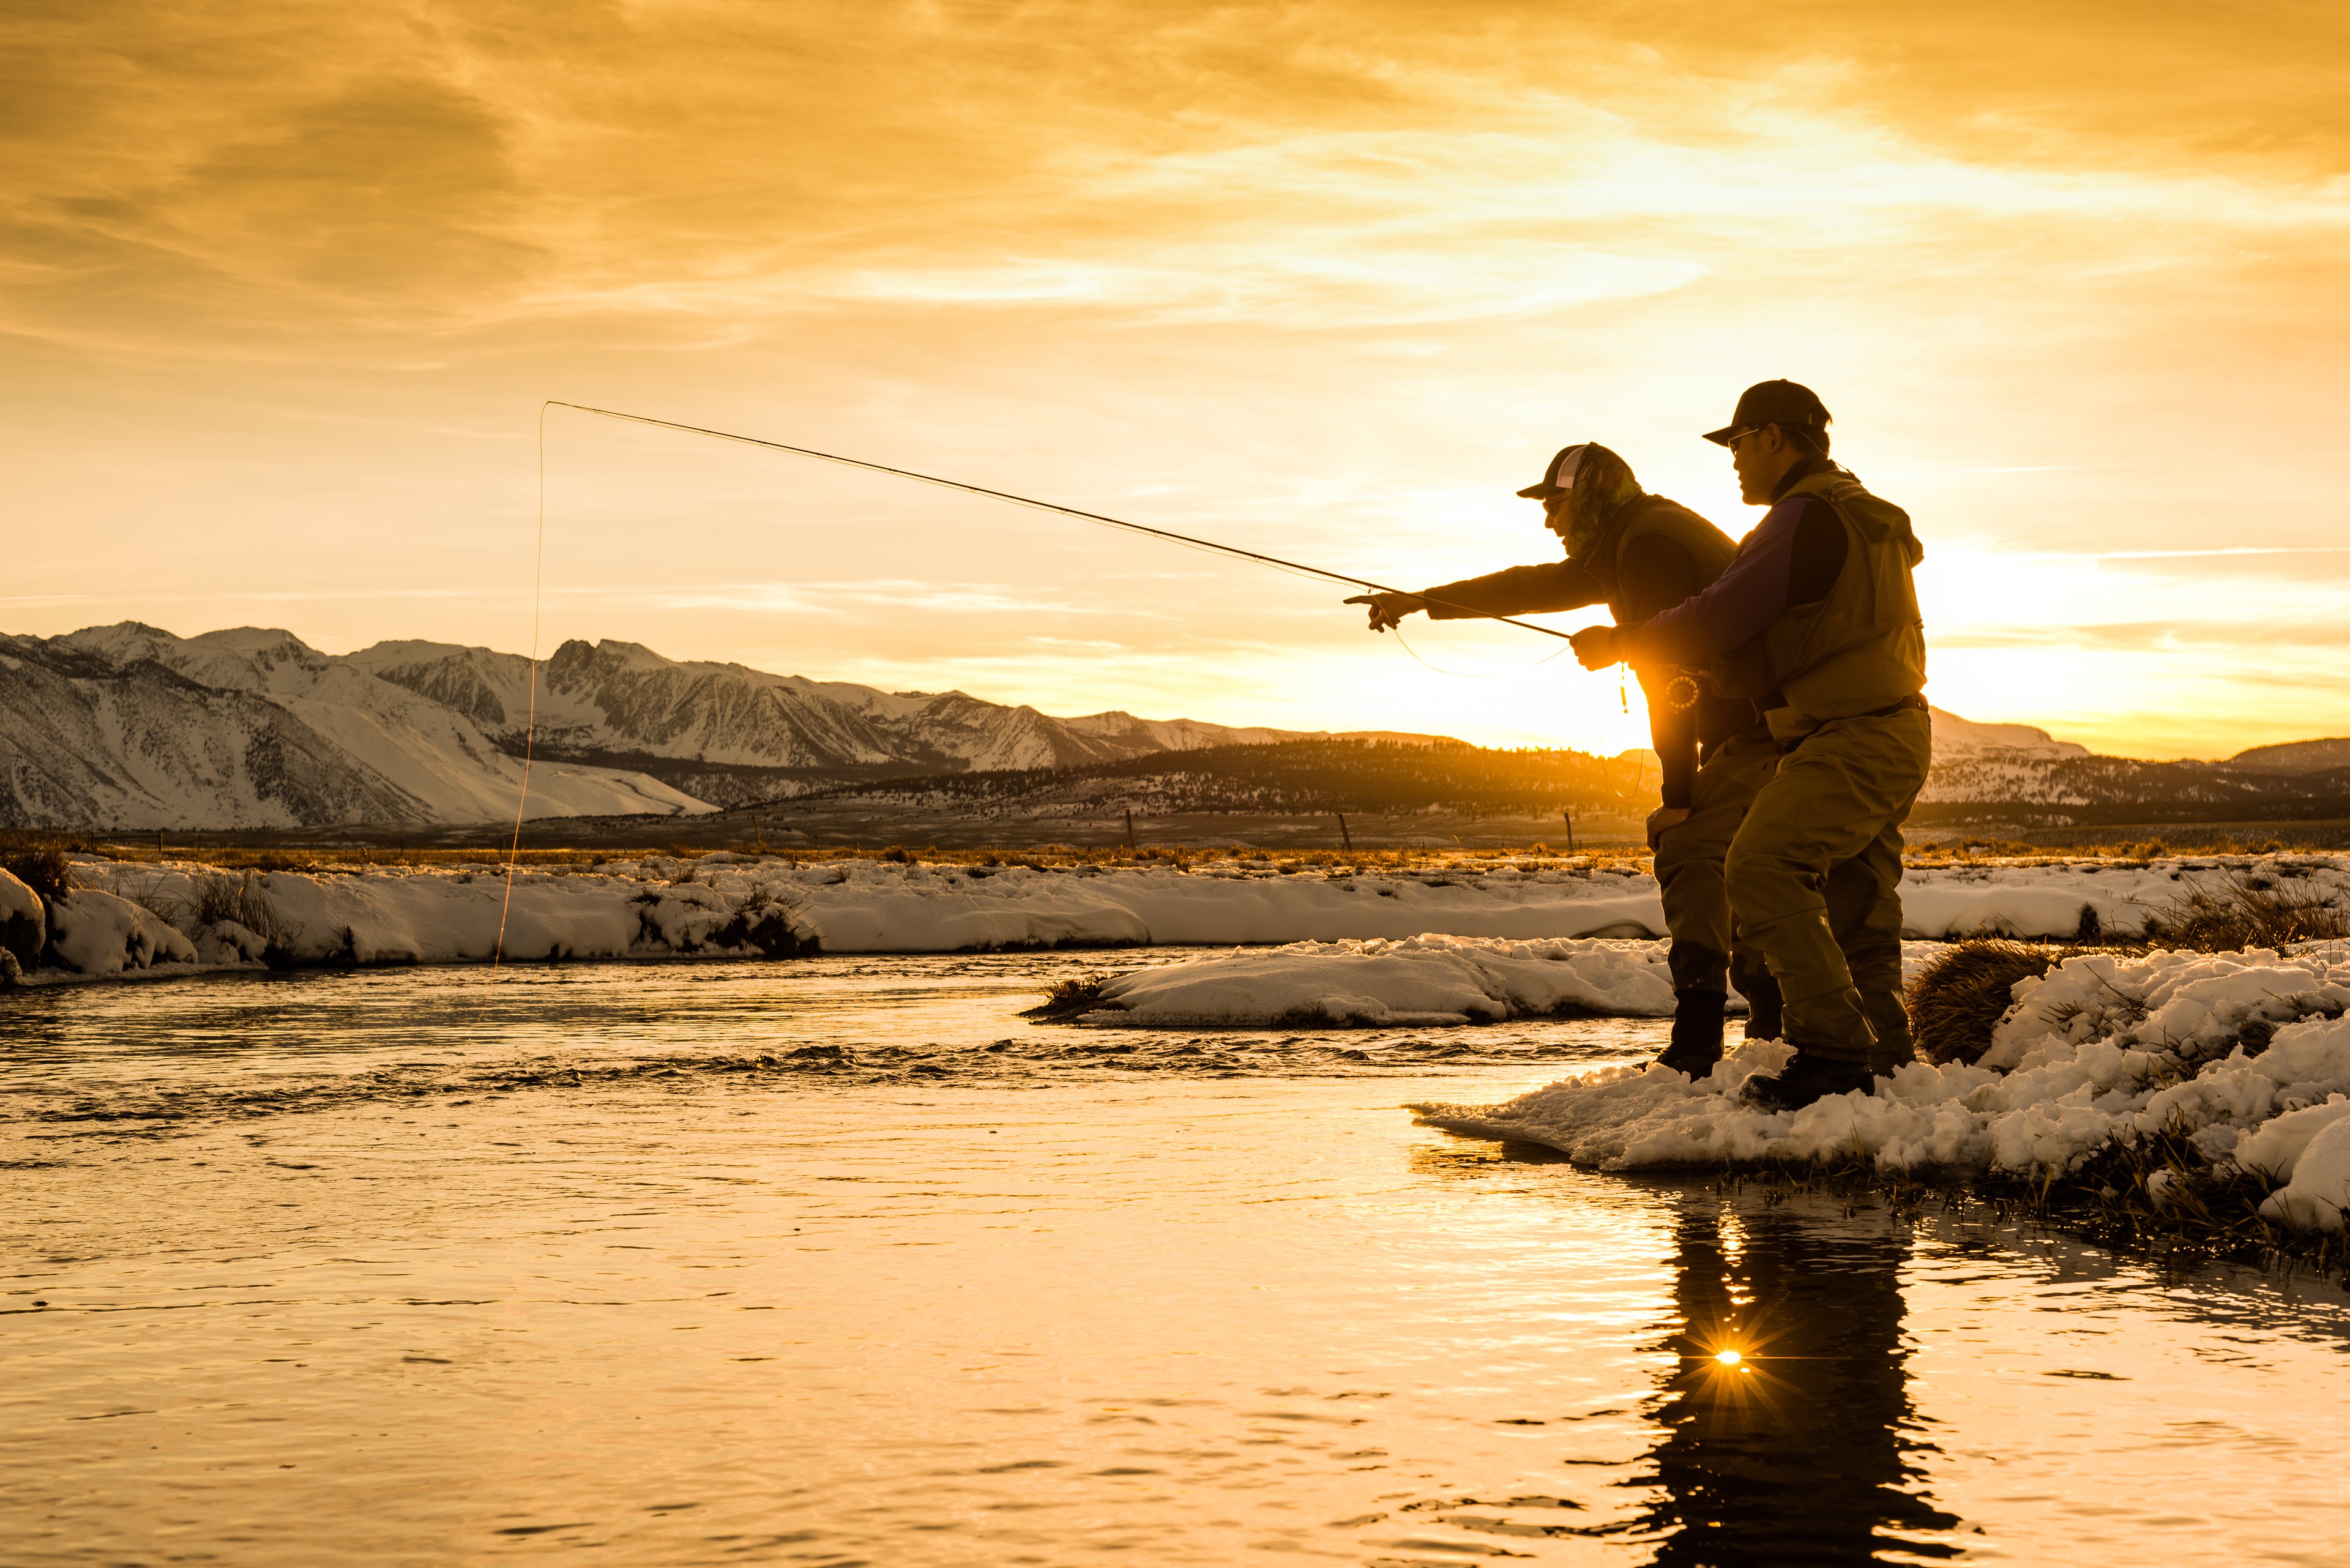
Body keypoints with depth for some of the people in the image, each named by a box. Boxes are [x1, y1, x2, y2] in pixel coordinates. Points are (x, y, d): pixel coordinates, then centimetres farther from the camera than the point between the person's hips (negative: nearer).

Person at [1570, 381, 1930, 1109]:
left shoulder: (1809, 516, -15)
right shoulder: (1864, 515, 21)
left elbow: (1726, 615, -18)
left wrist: (1622, 644, -6)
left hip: (1852, 739, -11)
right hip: (1890, 734, 11)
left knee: (1765, 865, -22)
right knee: (1854, 901, 15)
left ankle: (1833, 1046, -26)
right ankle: (1883, 1058, 22)